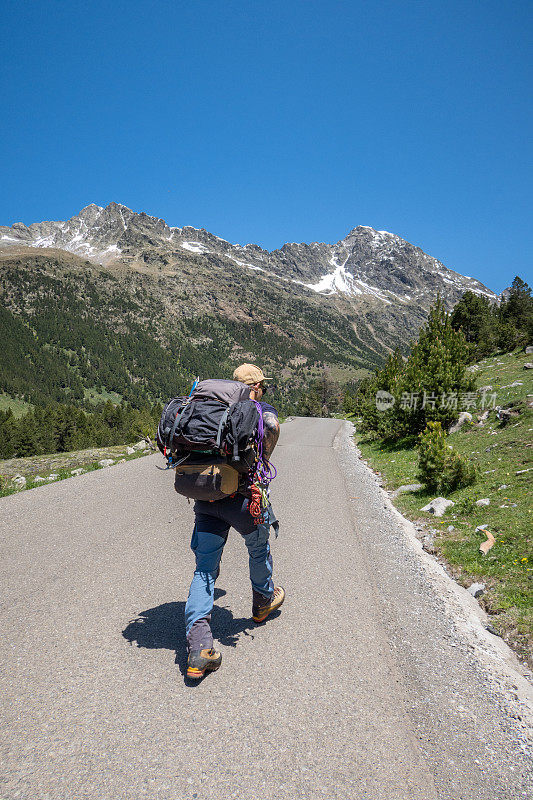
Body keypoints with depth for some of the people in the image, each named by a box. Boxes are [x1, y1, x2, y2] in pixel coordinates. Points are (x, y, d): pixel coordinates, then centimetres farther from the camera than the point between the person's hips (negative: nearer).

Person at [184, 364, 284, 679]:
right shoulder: (264, 410, 6)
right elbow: (272, 426, -9)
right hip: (244, 496, -4)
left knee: (205, 569, 5)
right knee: (259, 549, 26)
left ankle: (198, 645, -7)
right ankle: (264, 600, 50)